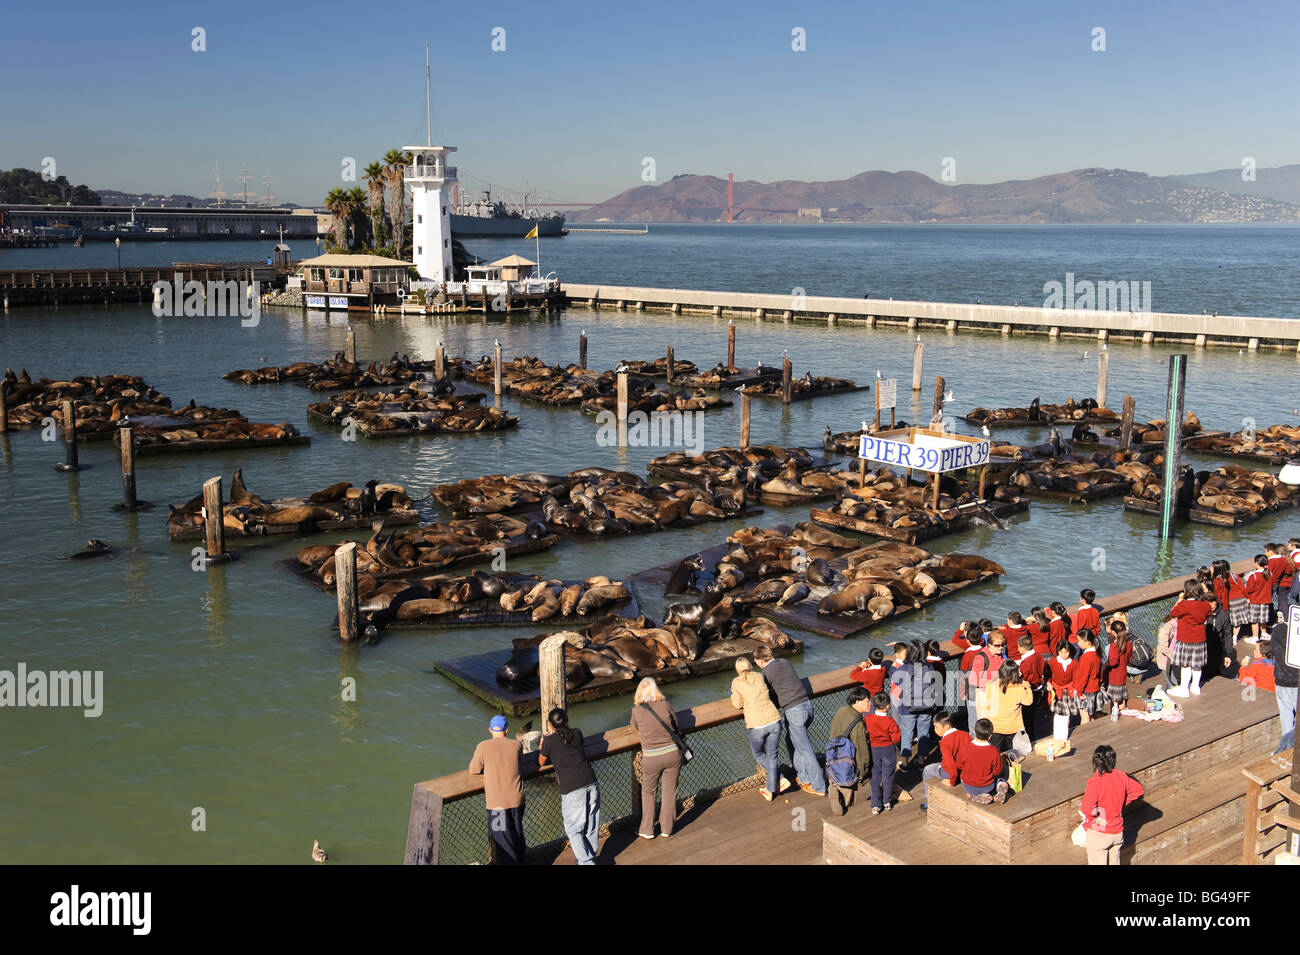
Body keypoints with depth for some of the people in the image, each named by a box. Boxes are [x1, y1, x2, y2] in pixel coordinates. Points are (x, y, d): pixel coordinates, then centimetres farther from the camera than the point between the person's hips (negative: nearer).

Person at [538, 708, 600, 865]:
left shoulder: (549, 741, 0)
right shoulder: (577, 734, 10)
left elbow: (541, 762, 17)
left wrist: (543, 747, 37)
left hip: (572, 790, -4)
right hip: (590, 783, 5)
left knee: (573, 829, 8)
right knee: (591, 825, 17)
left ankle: (586, 861, 1)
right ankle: (590, 856, 28)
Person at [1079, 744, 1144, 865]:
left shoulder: (1094, 783, -24)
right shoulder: (1121, 776, -7)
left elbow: (1087, 809, -32)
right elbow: (1138, 790, 9)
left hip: (1098, 834, -5)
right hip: (1117, 832, 5)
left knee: (1097, 863, 9)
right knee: (1114, 862, 22)